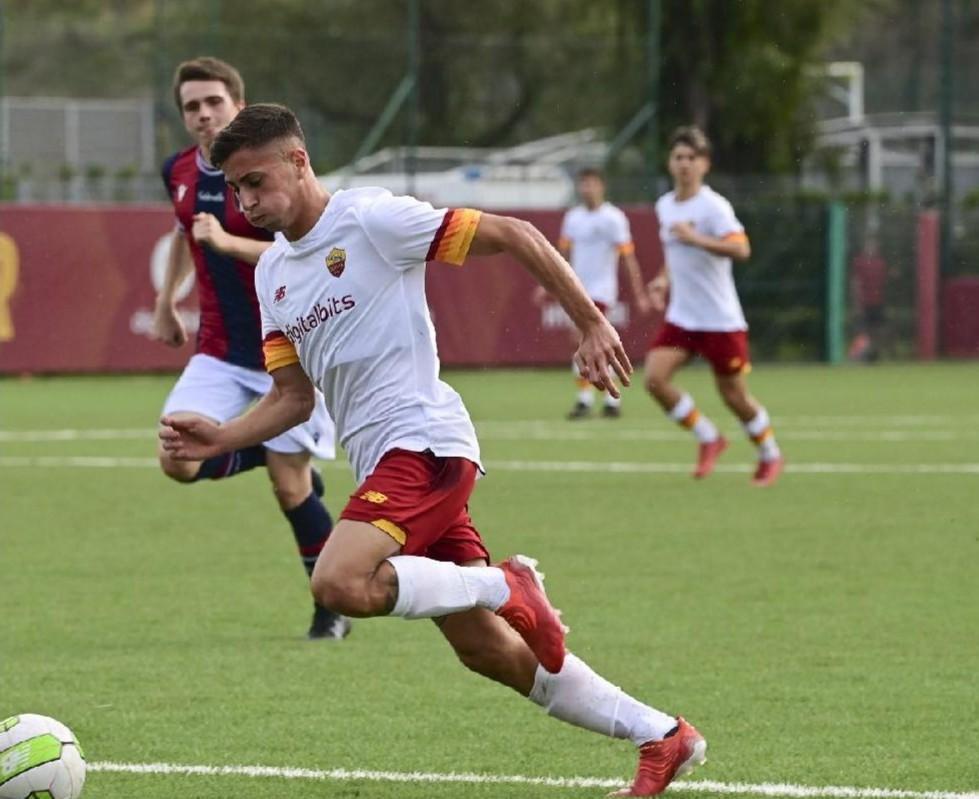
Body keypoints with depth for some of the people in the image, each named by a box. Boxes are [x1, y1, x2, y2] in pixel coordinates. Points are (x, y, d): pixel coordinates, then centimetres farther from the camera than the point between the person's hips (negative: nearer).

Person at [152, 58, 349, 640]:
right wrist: (166, 302, 27)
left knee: (291, 485, -4)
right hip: (221, 354, 5)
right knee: (178, 458, -14)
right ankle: (267, 454, 16)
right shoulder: (180, 173, 3)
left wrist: (227, 242, -33)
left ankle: (333, 609, 14)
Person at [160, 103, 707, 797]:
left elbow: (513, 237, -8)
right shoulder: (273, 273, 15)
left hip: (423, 442, -9)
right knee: (487, 649, 8)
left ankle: (509, 587, -10)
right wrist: (222, 440, 0)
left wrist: (592, 325, -11)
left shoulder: (371, 218, -9)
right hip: (383, 462, 9)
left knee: (341, 584, -30)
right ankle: (664, 738, 18)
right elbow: (294, 397, 18)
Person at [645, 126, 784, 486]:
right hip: (680, 317, 6)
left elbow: (740, 249, -30)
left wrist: (696, 238, -37)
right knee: (655, 378, -13)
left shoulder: (713, 206, -14)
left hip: (720, 318, -6)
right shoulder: (664, 206, 8)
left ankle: (770, 455, 27)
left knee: (734, 395, 2)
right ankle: (708, 439, 6)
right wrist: (664, 279, 10)